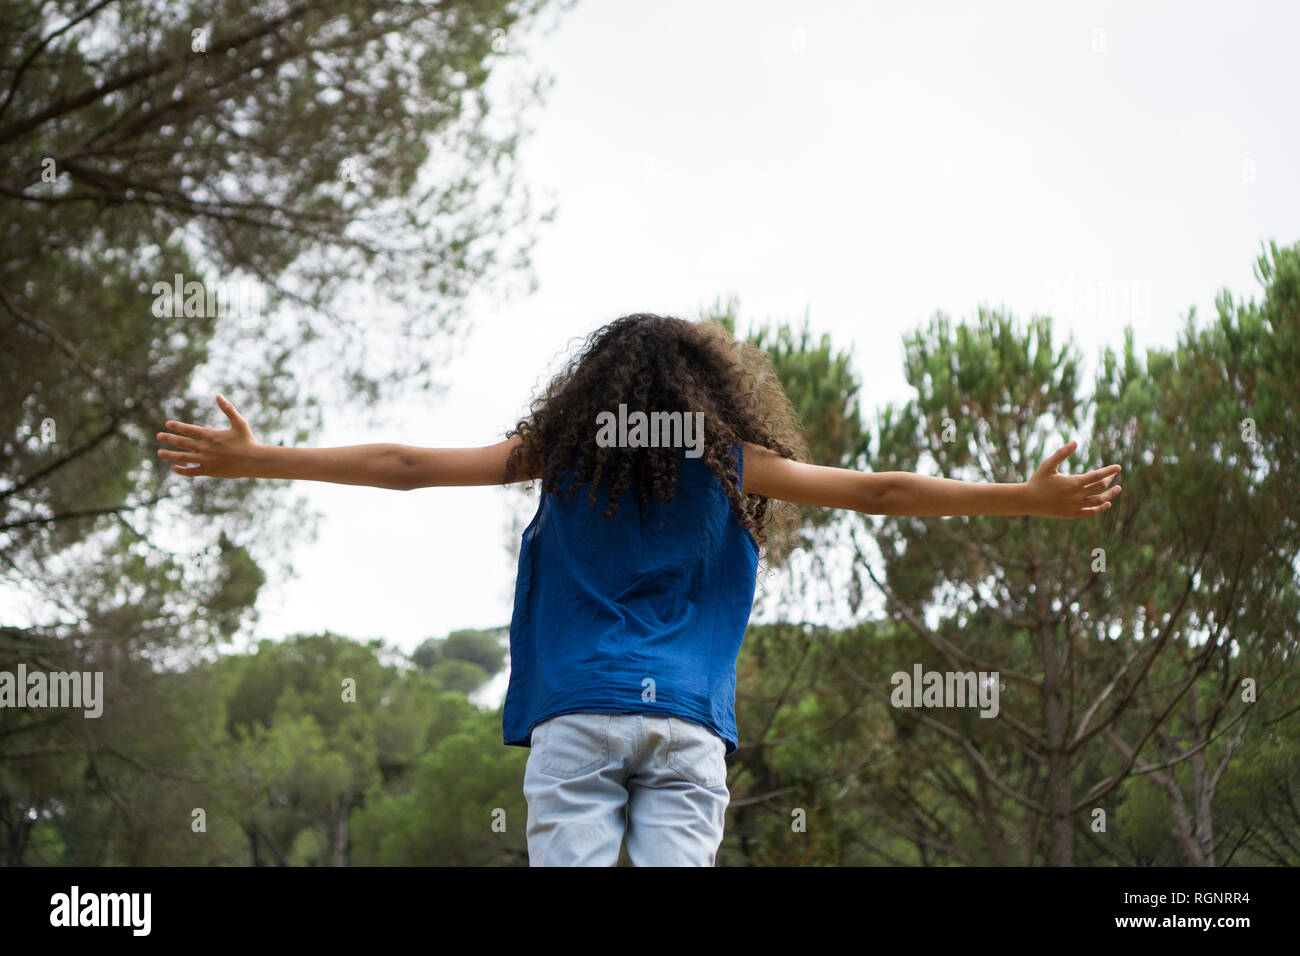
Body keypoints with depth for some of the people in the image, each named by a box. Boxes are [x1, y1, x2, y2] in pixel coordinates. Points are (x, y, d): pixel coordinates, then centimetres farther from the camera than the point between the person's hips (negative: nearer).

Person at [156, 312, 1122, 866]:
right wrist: (1033, 498, 14)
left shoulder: (562, 453, 12)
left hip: (575, 719, 0)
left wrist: (255, 459, 20)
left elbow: (403, 466, 12)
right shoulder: (725, 463, 11)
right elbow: (879, 492, 9)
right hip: (686, 723, 0)